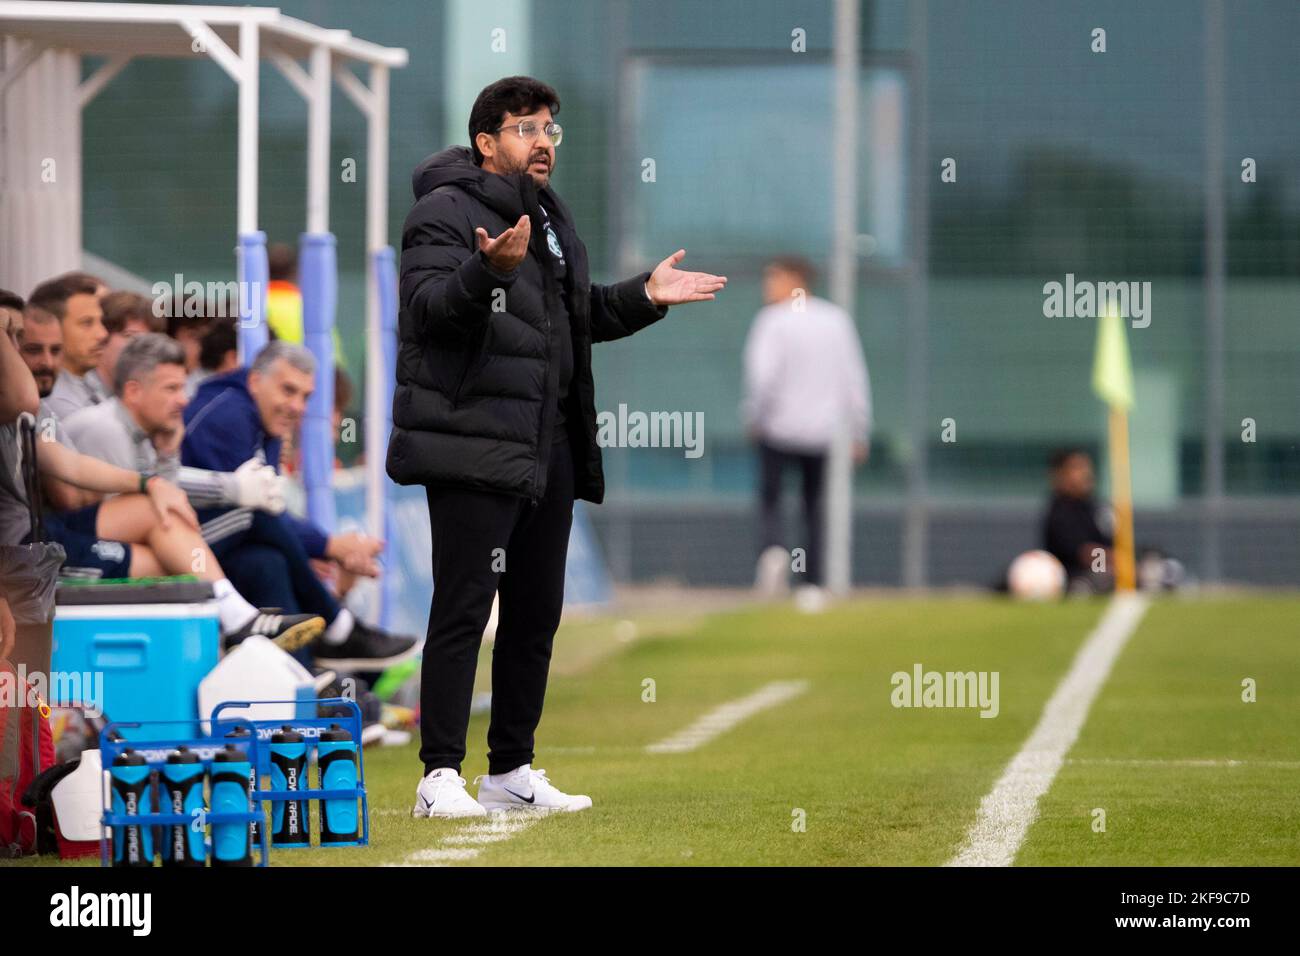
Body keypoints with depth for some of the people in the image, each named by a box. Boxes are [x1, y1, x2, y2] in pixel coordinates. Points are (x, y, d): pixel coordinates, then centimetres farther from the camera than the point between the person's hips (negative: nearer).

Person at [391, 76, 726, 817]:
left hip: (550, 451, 9)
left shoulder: (552, 219, 20)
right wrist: (489, 270, -38)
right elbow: (427, 307, -21)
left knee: (536, 615, 12)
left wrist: (644, 297, 12)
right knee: (463, 610, -9)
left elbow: (578, 318, 27)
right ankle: (441, 777, -7)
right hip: (474, 450, -9)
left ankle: (512, 772, 20)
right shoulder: (446, 211, -8)